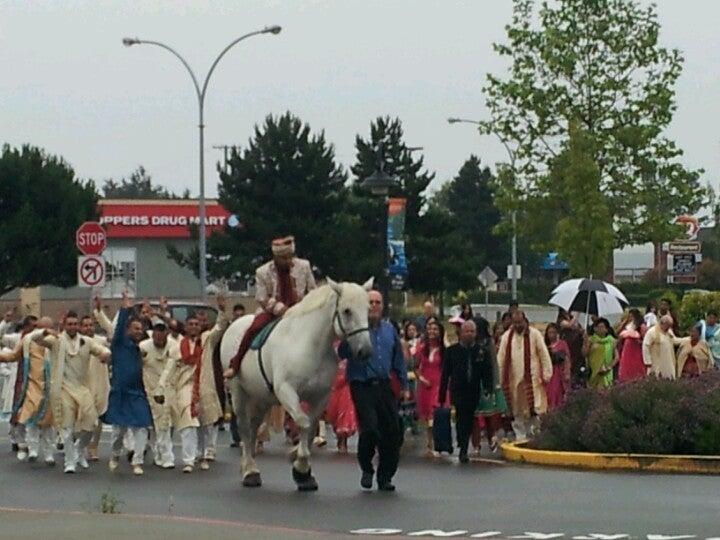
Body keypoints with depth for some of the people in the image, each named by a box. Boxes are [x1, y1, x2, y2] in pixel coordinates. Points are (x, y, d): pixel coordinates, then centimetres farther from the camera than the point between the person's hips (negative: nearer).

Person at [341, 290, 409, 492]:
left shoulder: (389, 330, 12)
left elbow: (399, 360, 19)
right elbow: (342, 354, -14)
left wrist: (404, 386, 17)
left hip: (385, 387, 5)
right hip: (362, 387, -5)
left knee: (392, 433, 2)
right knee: (370, 429, -15)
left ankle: (385, 477, 15)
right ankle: (366, 469, 11)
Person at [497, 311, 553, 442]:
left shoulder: (534, 334, -1)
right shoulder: (507, 336, 8)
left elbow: (544, 356, -1)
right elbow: (501, 359, 10)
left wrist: (546, 375, -6)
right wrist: (500, 379, 5)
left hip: (532, 379, -3)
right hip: (513, 380, 3)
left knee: (534, 410, -8)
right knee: (517, 412, 4)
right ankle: (520, 437, 10)